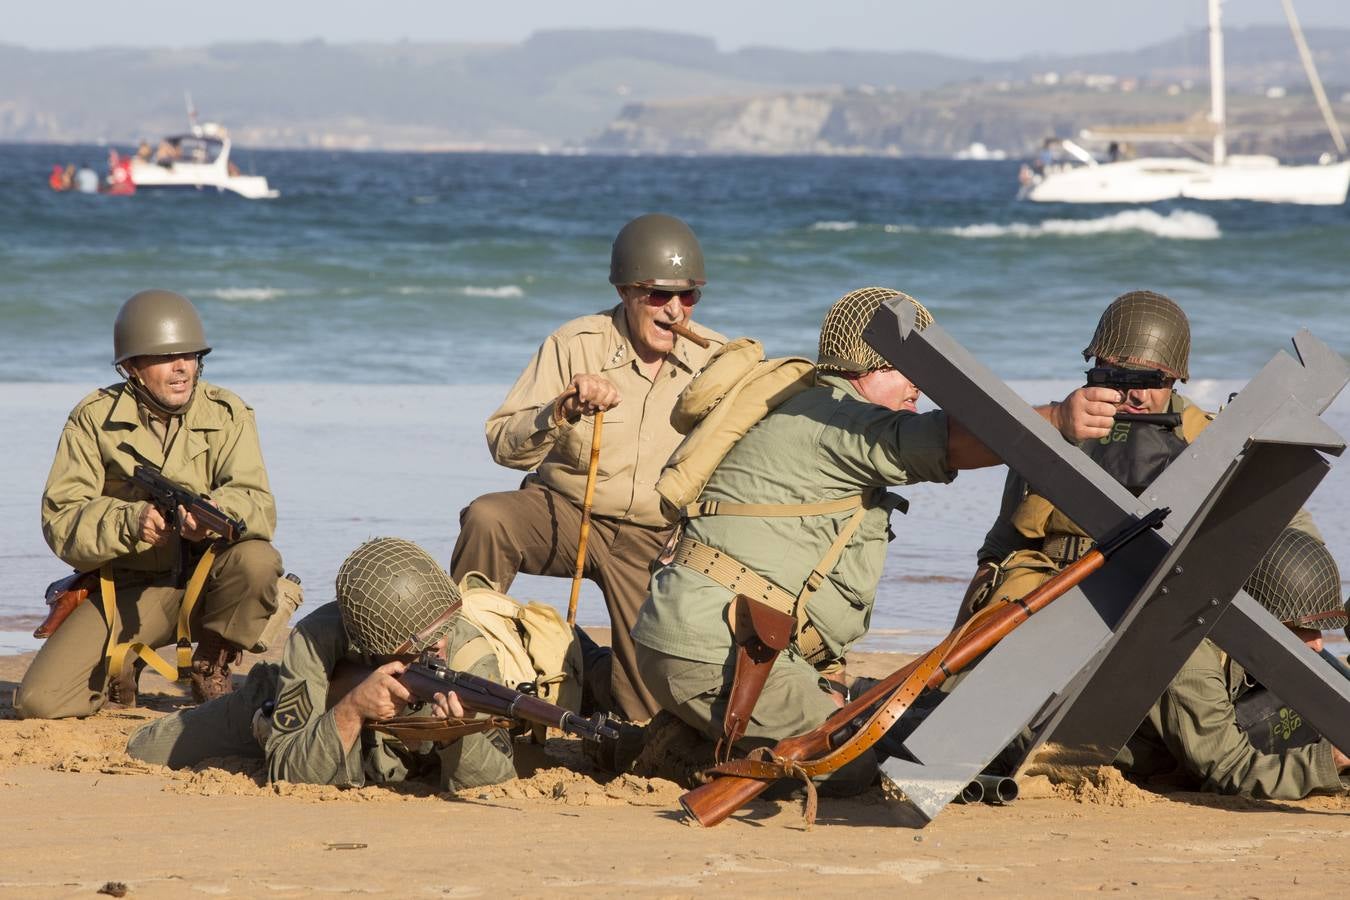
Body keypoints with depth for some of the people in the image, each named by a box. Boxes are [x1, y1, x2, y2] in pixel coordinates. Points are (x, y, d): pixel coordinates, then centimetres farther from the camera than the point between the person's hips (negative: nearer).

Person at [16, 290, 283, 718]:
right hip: (127, 588, 0)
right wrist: (131, 522, -30)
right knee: (39, 701, -18)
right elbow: (61, 520, -11)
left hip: (206, 581, 0)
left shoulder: (227, 414, -3)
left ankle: (211, 668, -5)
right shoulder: (94, 419, -5)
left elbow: (259, 506, -15)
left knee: (256, 558, -34)